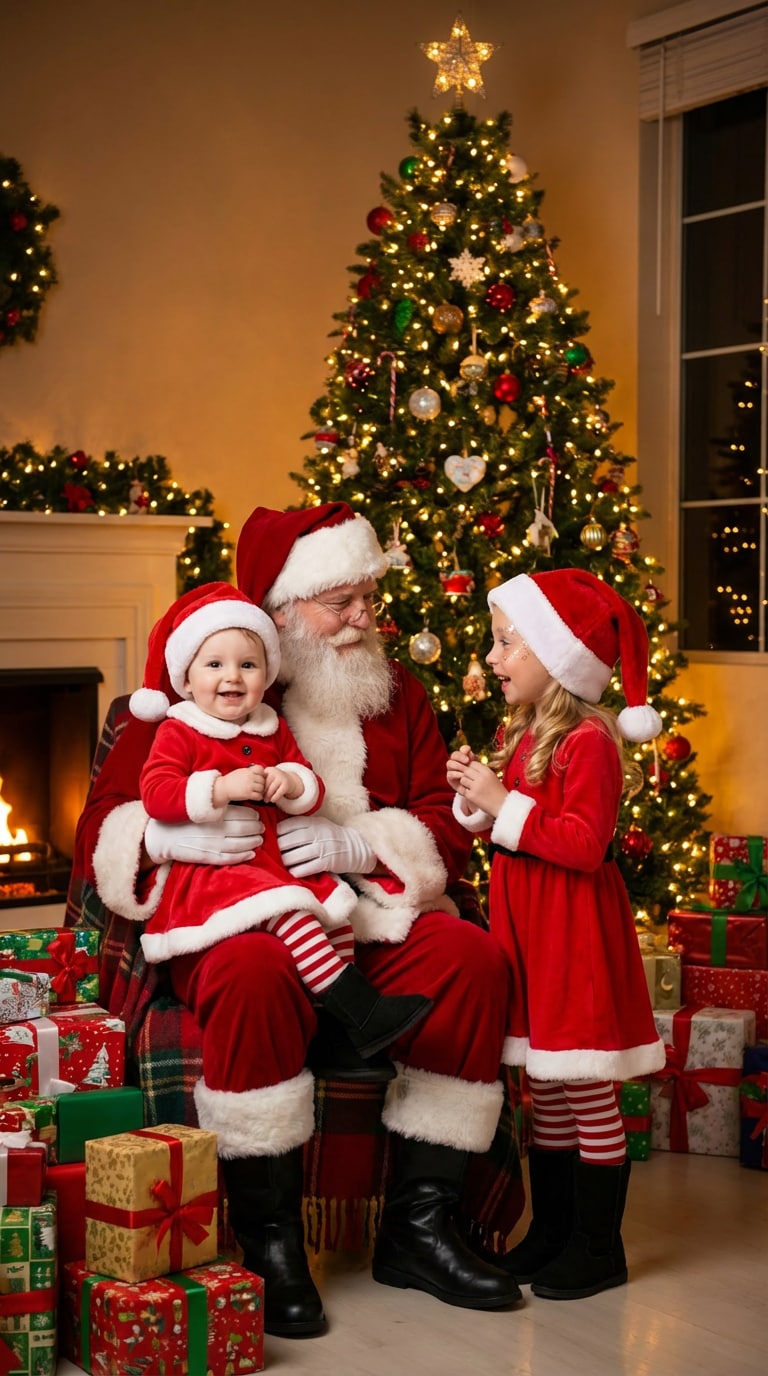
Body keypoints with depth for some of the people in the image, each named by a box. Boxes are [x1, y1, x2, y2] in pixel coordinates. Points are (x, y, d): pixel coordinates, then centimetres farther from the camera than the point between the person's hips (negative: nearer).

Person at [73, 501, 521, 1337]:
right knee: (254, 973, -38)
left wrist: (356, 843, -13)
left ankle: (418, 1228, -15)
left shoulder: (396, 698, 16)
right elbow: (100, 830, 4)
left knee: (473, 956, -25)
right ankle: (269, 1243, -24)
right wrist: (174, 836, -19)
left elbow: (446, 829, 8)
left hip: (366, 919, 4)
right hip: (234, 920, -3)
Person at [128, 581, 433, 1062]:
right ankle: (366, 1014, -30)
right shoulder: (178, 732, -3)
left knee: (336, 905, -6)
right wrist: (221, 788, -26)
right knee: (288, 911, -28)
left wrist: (294, 783, -10)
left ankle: (341, 1023, 2)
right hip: (211, 872, -8)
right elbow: (155, 793, -17)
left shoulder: (273, 731, 15)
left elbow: (313, 793, 15)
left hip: (275, 861, 8)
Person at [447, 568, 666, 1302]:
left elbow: (585, 842, -23)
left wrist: (504, 806, -20)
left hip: (575, 931, -9)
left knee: (586, 1090, 0)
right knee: (545, 1088, 15)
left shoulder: (587, 740, -16)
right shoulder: (524, 735, 12)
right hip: (527, 924, 9)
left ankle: (599, 1246, 11)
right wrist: (475, 795, 2)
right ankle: (550, 1230, 26)